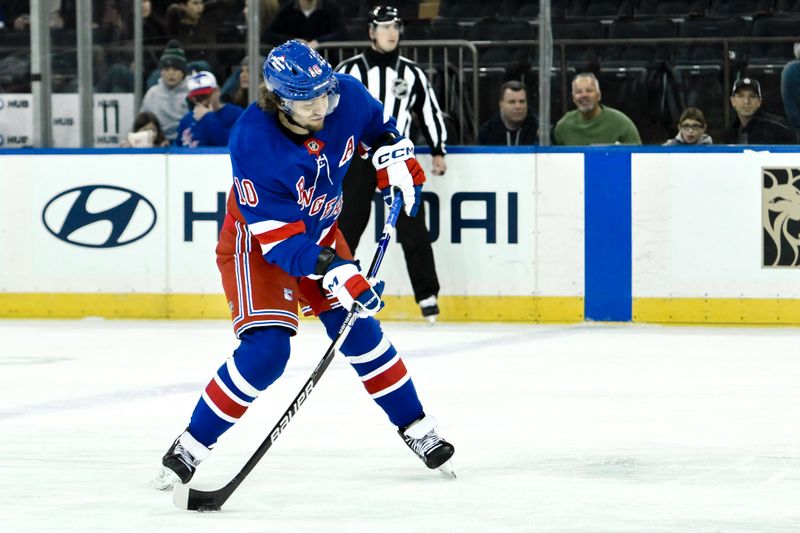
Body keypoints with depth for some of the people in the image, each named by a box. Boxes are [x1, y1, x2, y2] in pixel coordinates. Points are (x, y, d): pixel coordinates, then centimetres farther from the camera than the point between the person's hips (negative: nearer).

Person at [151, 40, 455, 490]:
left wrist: (399, 165, -4)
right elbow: (278, 238, -33)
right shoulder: (253, 143, -36)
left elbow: (378, 127, 8)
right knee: (265, 350, -19)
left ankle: (416, 427, 19)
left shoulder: (346, 96, -21)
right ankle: (191, 446, -9)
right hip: (256, 240, -5)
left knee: (359, 330, 2)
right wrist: (336, 272, -39)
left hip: (318, 230, 5)